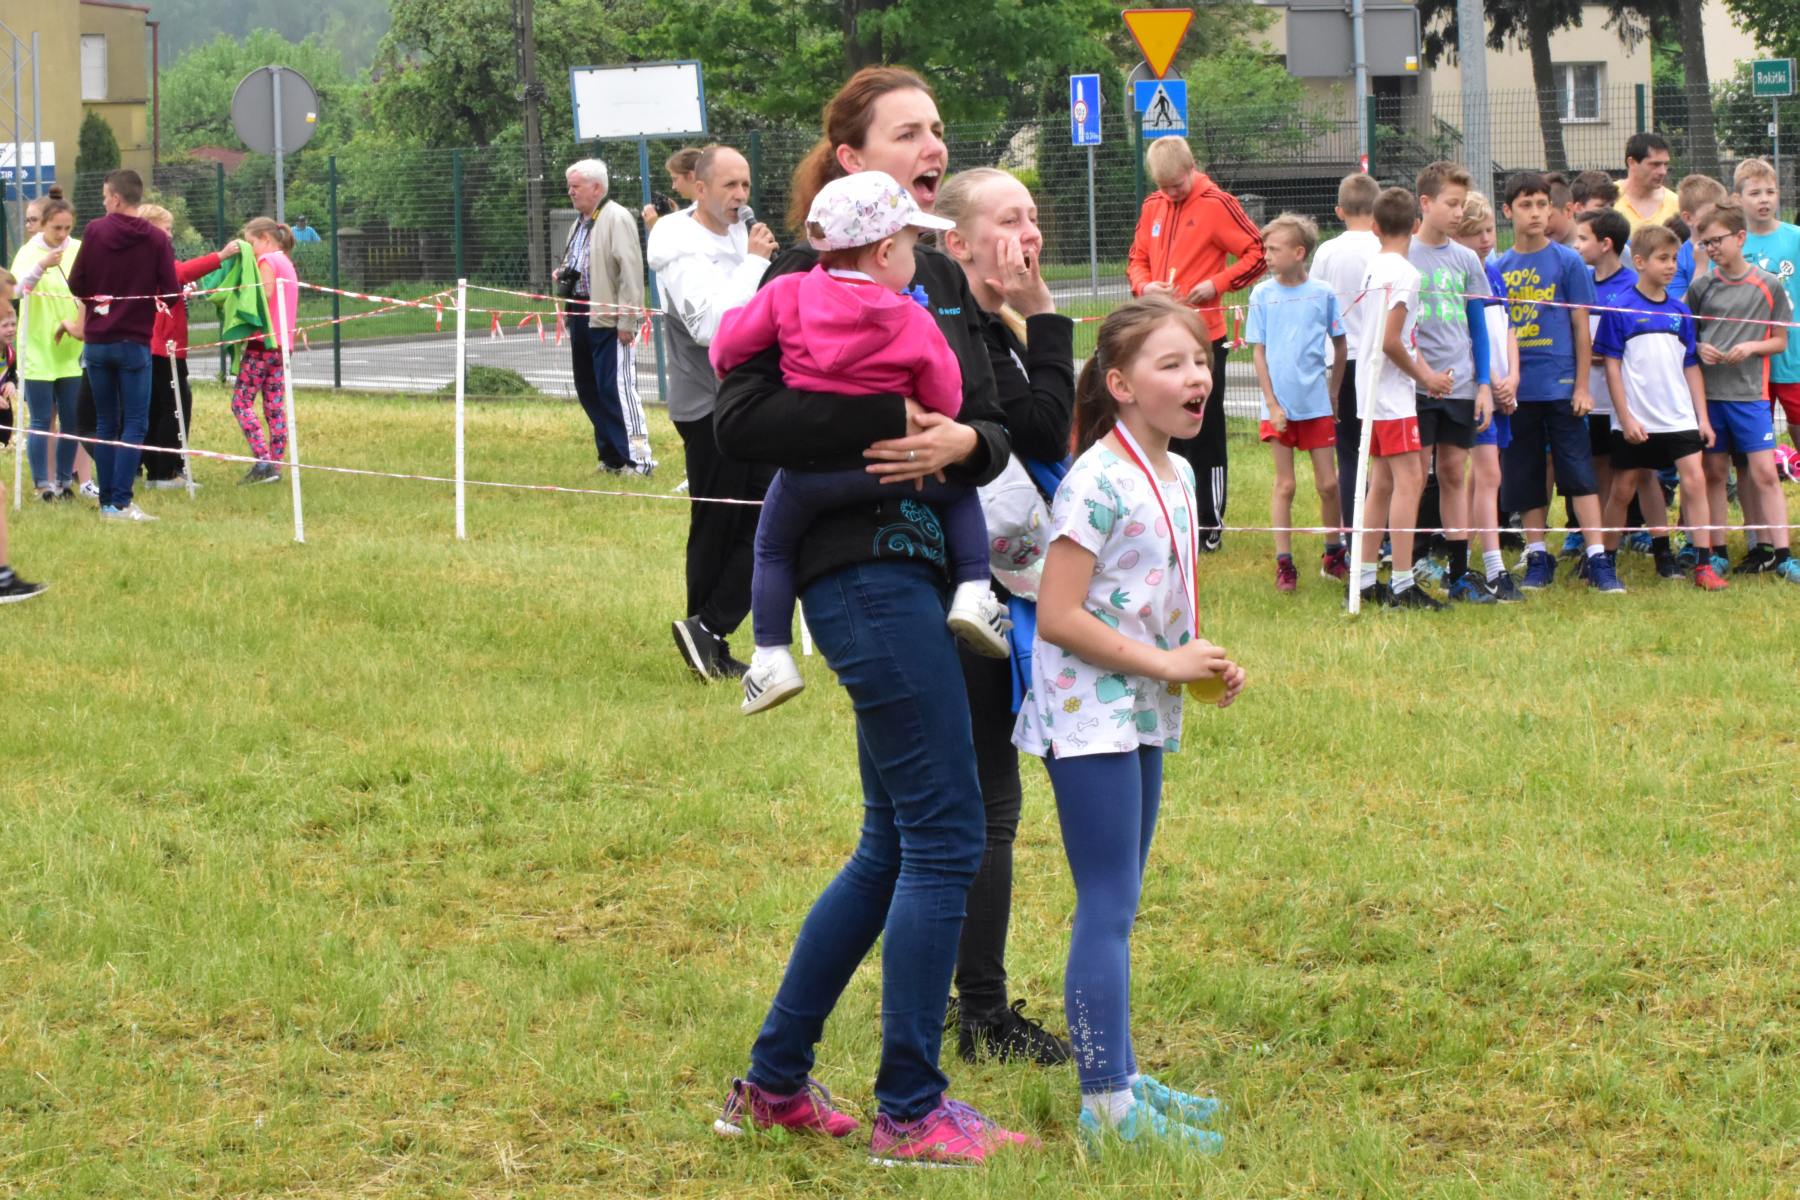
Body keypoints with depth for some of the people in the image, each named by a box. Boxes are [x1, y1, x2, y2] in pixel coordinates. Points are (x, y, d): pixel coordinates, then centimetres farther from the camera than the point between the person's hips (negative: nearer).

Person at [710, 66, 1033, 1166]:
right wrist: (887, 419, -21)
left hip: (921, 570, 9)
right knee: (946, 838, -7)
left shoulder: (943, 281, 15)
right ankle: (910, 1113, 1)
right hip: (863, 570, -9)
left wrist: (964, 440, -13)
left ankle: (774, 1082, 23)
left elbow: (996, 430, 10)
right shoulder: (813, 273, -8)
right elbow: (742, 422, -18)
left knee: (896, 847, 14)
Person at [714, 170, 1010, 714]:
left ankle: (772, 654, 12)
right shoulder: (913, 322, -6)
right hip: (890, 464, -1)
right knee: (960, 490, 23)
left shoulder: (787, 295, -3)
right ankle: (972, 591, 8)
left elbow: (731, 341, 0)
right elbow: (945, 399, 0)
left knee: (773, 546, 22)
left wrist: (730, 370, 23)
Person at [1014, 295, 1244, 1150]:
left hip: (1143, 713, 9)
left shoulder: (1176, 476, 9)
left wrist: (1204, 665, 5)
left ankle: (1121, 1080, 24)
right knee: (1107, 908, -7)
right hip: (1089, 716, -9)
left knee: (1117, 906, 16)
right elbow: (1058, 617, -21)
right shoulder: (1099, 483, -18)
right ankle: (1105, 1108, -5)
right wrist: (1164, 662, -18)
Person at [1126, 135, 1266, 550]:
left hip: (1204, 336, -6)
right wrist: (1144, 285, -2)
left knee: (1205, 433, -1)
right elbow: (1137, 258, 19)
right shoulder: (1153, 206, 10)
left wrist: (1217, 284, -16)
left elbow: (1258, 253, -8)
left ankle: (1211, 526, 6)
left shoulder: (1216, 204, -8)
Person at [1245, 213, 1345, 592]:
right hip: (1279, 406, 0)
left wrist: (1333, 392, 5)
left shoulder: (1322, 293, -2)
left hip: (1317, 404, 0)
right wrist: (1272, 404, -6)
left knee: (1328, 483, 3)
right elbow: (1258, 352, 0)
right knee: (1284, 485, 4)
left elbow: (1339, 346, 7)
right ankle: (1284, 563, 10)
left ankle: (1333, 555, 20)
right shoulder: (1262, 295, -1)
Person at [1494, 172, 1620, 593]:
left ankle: (1597, 559, -6)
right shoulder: (1499, 268, 7)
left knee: (1579, 472, -6)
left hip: (1561, 386, -3)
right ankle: (1537, 558, 17)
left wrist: (1582, 385, -5)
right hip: (1516, 389, 3)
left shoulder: (1568, 261, -1)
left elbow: (1581, 326, -1)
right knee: (1525, 477, 7)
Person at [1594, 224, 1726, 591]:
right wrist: (1626, 418, -11)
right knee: (1623, 489, 6)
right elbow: (1611, 366, -6)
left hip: (1679, 418, 3)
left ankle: (1703, 566, -7)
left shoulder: (1679, 311, 7)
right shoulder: (1619, 310, -6)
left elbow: (1691, 367, 12)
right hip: (1635, 422, -3)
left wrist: (1703, 417, 7)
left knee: (1695, 480, -8)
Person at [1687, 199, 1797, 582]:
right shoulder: (1701, 286, 5)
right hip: (1708, 390, 2)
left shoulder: (1769, 285, 0)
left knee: (1763, 472, -7)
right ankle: (1715, 550, 15)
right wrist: (1698, 349, -7)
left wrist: (1751, 347, -11)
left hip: (1751, 392, -2)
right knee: (1714, 471, 7)